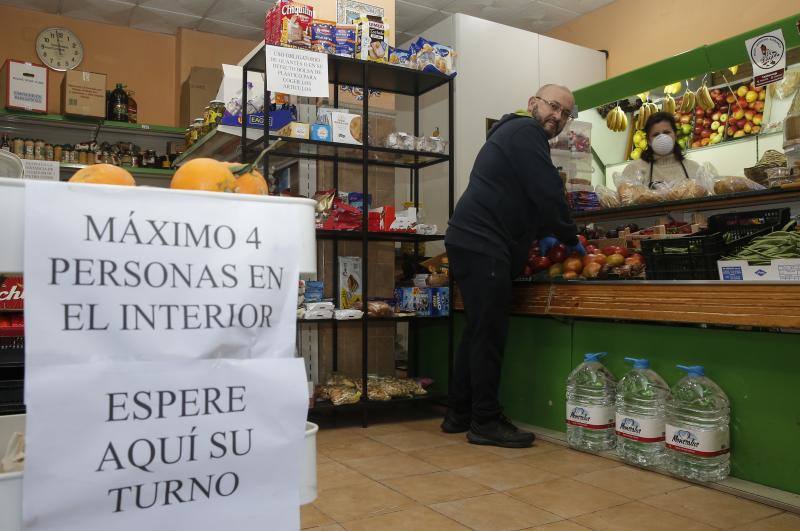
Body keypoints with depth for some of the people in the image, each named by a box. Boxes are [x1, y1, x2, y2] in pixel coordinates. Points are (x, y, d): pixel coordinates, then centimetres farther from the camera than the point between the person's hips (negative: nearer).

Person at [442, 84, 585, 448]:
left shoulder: (514, 133, 28)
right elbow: (548, 193, -13)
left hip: (471, 242, 11)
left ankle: (459, 414, 20)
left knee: (479, 330, 13)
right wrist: (571, 238, -1)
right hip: (482, 245, -11)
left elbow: (526, 199, 31)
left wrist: (543, 235, 20)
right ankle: (486, 421, 0)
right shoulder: (526, 132, -5)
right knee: (489, 333, -7)